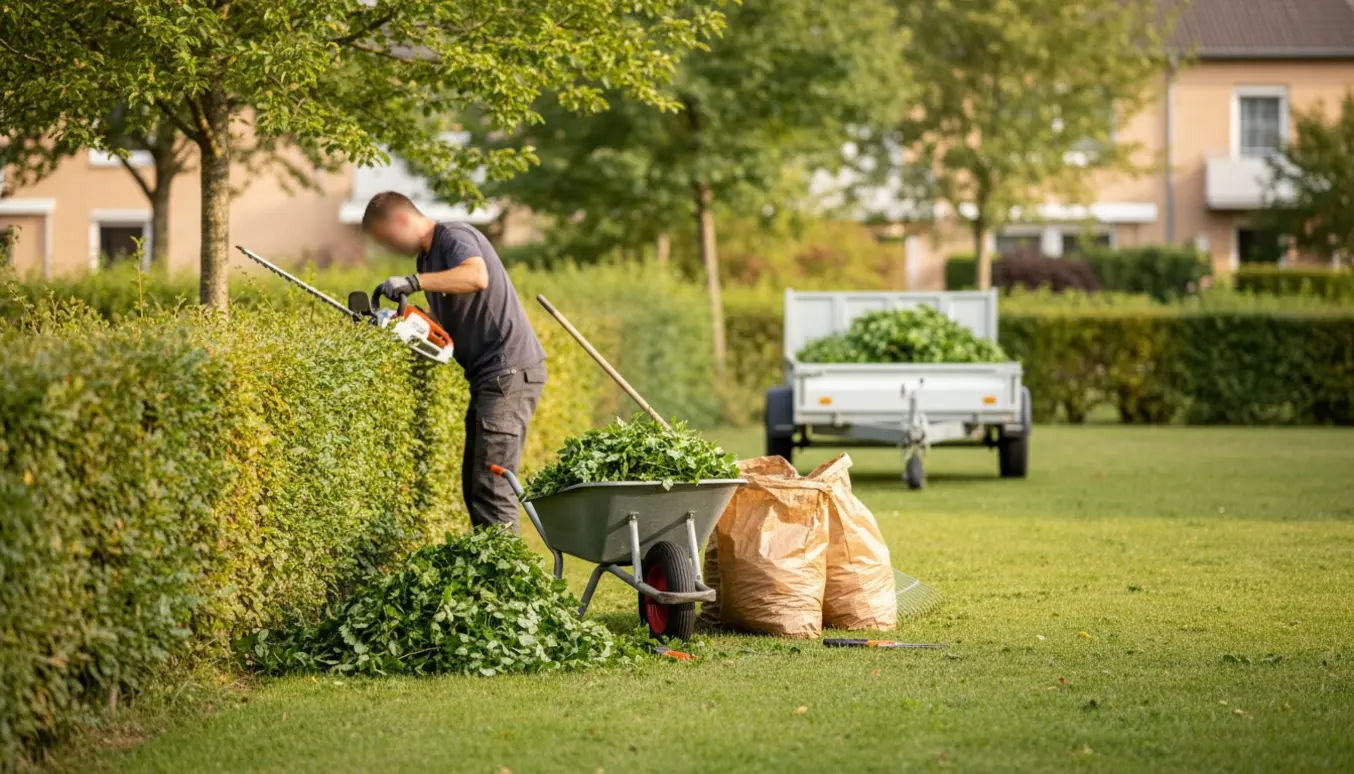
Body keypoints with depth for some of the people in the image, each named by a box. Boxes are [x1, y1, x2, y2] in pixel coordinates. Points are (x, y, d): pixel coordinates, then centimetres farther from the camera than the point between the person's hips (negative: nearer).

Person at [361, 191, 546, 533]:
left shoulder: (455, 237, -10)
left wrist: (412, 282, -32)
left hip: (510, 372, -11)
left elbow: (477, 277, -32)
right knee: (474, 487, 13)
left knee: (491, 488, -14)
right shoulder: (428, 258, 20)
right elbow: (444, 325, 20)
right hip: (488, 377, 11)